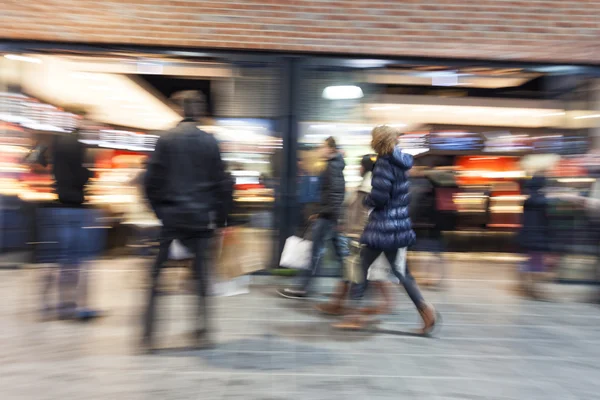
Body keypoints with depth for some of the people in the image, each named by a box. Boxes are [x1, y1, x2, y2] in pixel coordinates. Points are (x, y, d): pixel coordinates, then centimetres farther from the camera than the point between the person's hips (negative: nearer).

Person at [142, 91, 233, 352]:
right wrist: (220, 217, 10)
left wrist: (159, 210, 11)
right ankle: (201, 333, 15)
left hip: (171, 217, 0)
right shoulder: (209, 142, 0)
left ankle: (148, 336, 9)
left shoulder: (166, 140, -2)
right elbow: (222, 183, 0)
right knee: (201, 274, 11)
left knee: (157, 276, 7)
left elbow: (152, 180, -3)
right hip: (201, 219, 1)